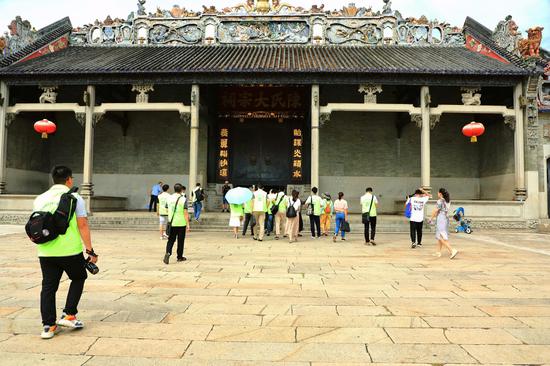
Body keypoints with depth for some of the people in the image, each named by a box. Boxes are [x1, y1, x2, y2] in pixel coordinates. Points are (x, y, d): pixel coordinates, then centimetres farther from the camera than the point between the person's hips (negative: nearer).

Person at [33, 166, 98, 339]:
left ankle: (48, 325, 13)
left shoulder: (40, 199, 11)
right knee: (78, 278, 18)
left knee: (48, 287, 12)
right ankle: (69, 315, 14)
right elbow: (82, 225, -11)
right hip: (70, 251, -4)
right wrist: (90, 251, -10)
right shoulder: (75, 198, -5)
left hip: (45, 252, 4)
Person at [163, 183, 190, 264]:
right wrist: (188, 225, -10)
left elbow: (167, 210, 12)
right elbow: (185, 213, -13)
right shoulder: (183, 199, -10)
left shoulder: (169, 198, 3)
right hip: (181, 223, -3)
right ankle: (180, 257, 18)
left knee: (171, 240, 10)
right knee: (180, 240, 9)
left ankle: (168, 253, -13)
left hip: (172, 223, 3)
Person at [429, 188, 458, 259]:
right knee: (439, 237, 16)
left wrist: (431, 219, 0)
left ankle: (453, 250, -19)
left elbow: (435, 211, -12)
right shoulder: (448, 201, 10)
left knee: (442, 238, -9)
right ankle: (438, 252, 20)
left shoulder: (440, 201, -15)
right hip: (446, 219, 9)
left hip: (440, 220, -9)